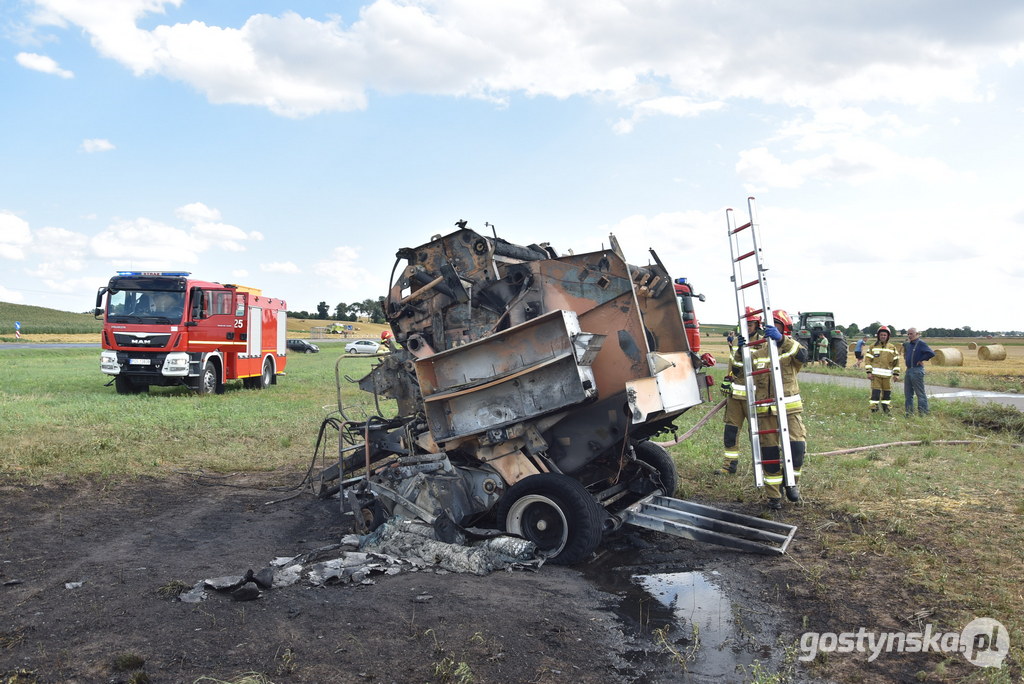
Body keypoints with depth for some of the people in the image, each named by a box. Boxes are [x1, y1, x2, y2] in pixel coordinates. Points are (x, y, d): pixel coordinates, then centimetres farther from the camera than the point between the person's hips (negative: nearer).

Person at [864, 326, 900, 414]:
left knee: (887, 393, 8)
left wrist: (896, 374, 3)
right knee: (875, 392, -8)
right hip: (875, 374, -2)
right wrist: (869, 372, -7)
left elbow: (896, 361, 9)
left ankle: (886, 410, 21)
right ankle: (874, 410, -5)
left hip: (888, 375, 2)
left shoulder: (892, 347, 10)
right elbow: (868, 359, 1)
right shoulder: (873, 347, 5)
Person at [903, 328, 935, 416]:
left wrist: (921, 360, -13)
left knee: (920, 393, -5)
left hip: (917, 370, -8)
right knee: (908, 393, 11)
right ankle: (909, 412, 18)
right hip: (908, 370, 9)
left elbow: (931, 353, -22)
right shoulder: (907, 344, 13)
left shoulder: (921, 343, -10)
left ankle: (923, 413, -2)